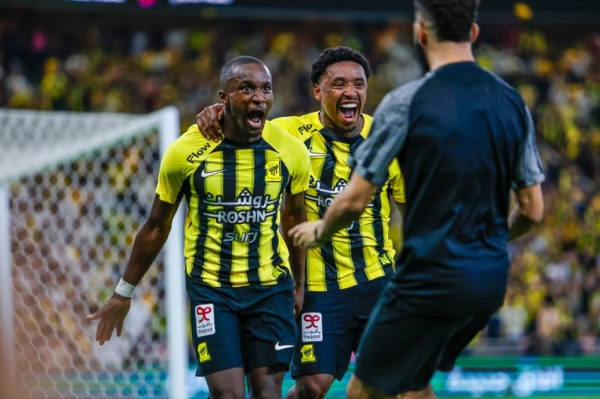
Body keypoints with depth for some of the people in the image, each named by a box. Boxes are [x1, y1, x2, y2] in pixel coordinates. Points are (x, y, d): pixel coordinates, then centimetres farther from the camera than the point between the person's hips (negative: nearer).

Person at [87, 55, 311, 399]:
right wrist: (124, 293, 9)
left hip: (271, 287, 2)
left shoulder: (292, 151, -5)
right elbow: (157, 227, 3)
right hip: (210, 287, -2)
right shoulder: (186, 152, -10)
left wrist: (301, 286, 19)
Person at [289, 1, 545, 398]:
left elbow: (356, 200, -9)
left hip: (431, 279, -6)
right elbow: (533, 210, 7)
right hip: (491, 281, 6)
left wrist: (319, 231, 12)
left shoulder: (406, 102, -12)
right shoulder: (512, 103, 4)